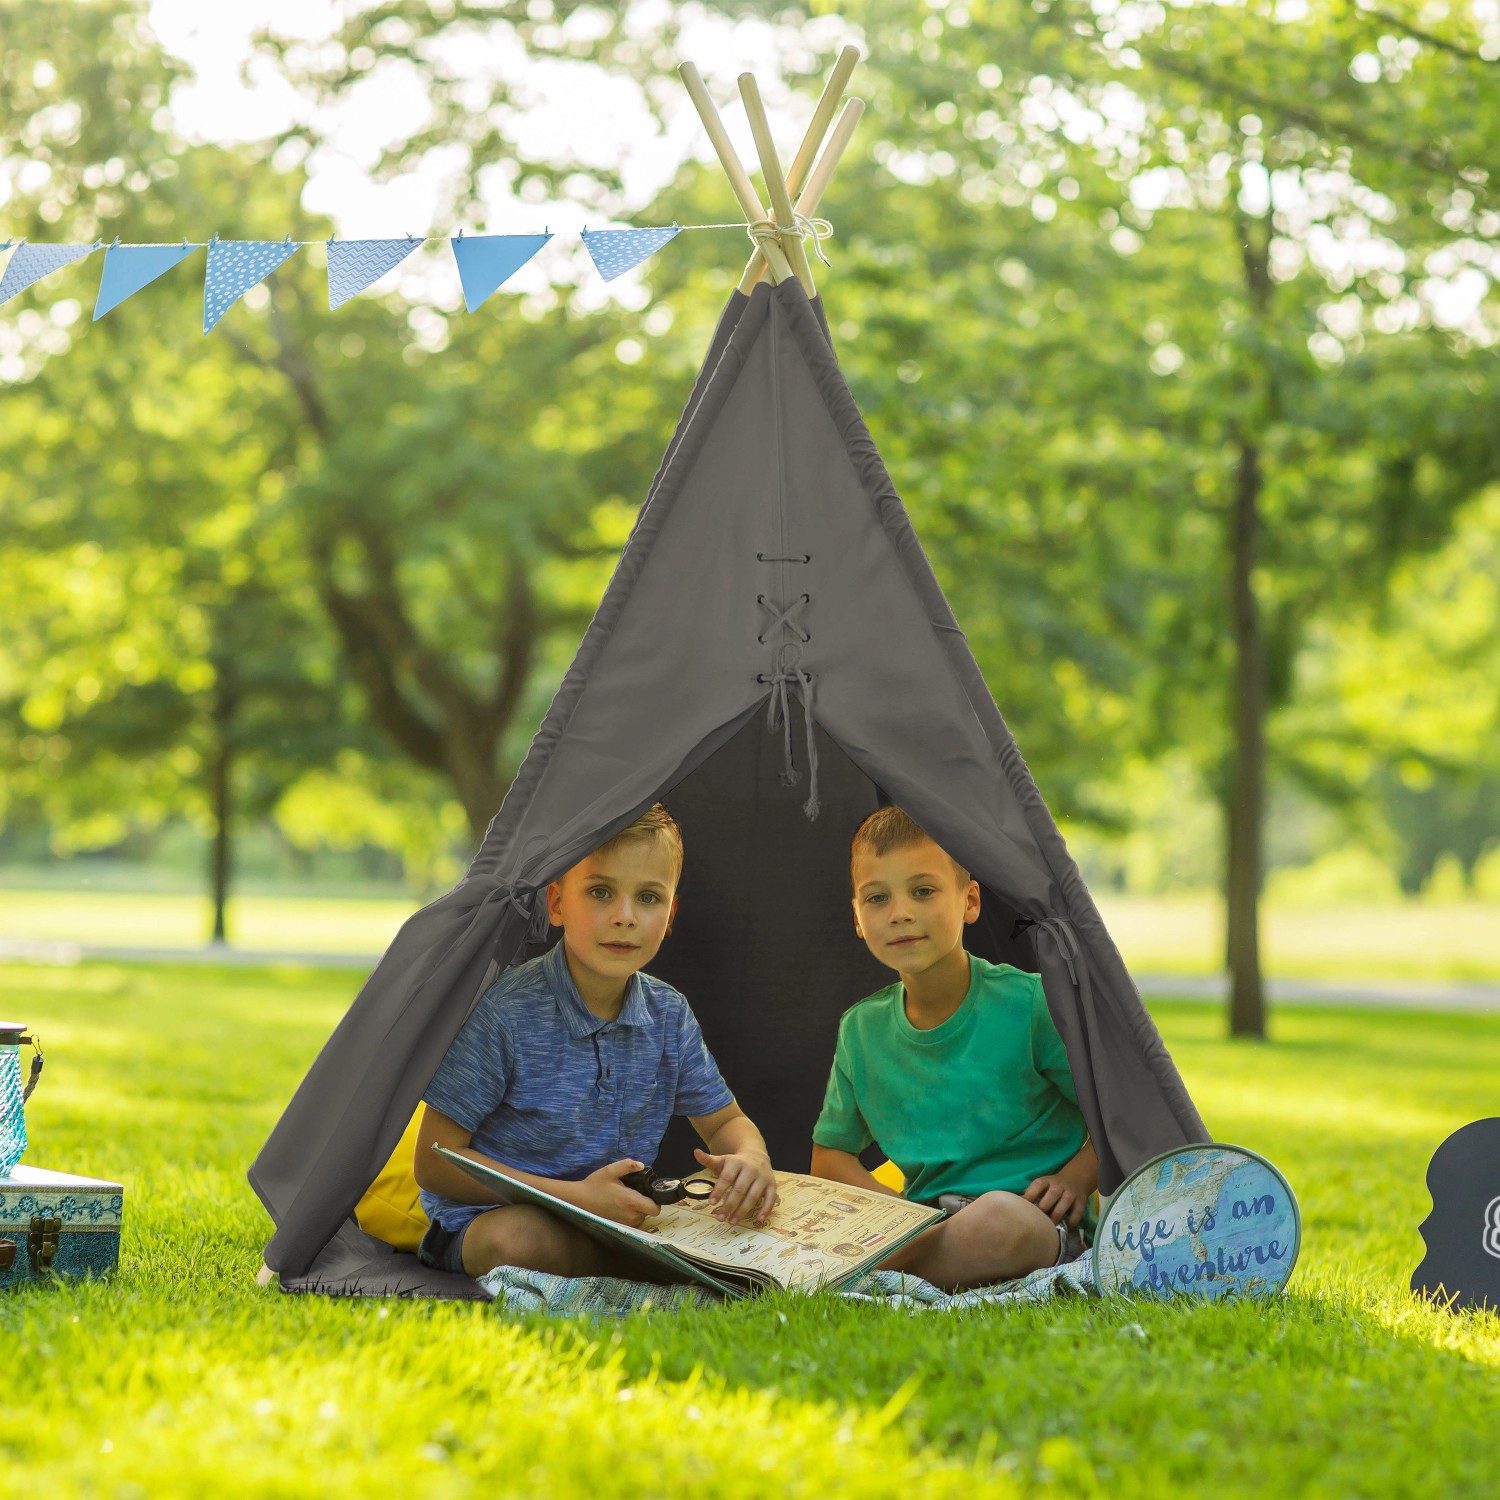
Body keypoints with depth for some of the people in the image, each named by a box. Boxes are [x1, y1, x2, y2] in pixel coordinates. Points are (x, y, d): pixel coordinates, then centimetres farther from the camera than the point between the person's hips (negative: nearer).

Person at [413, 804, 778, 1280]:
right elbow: (435, 1162, -17)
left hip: (623, 1218, 5)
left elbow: (725, 1121, 15)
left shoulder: (669, 1016, 0)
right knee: (512, 1241, -39)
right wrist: (577, 1196, -24)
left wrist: (750, 1160, -12)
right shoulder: (504, 1012, -18)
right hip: (491, 1217, -5)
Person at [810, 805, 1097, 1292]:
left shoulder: (1029, 1005, -7)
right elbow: (830, 1155, 16)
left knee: (998, 1218, -41)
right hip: (926, 1220, 3)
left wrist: (1074, 1179, -15)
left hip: (1036, 1224, -3)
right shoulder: (861, 1029, 7)